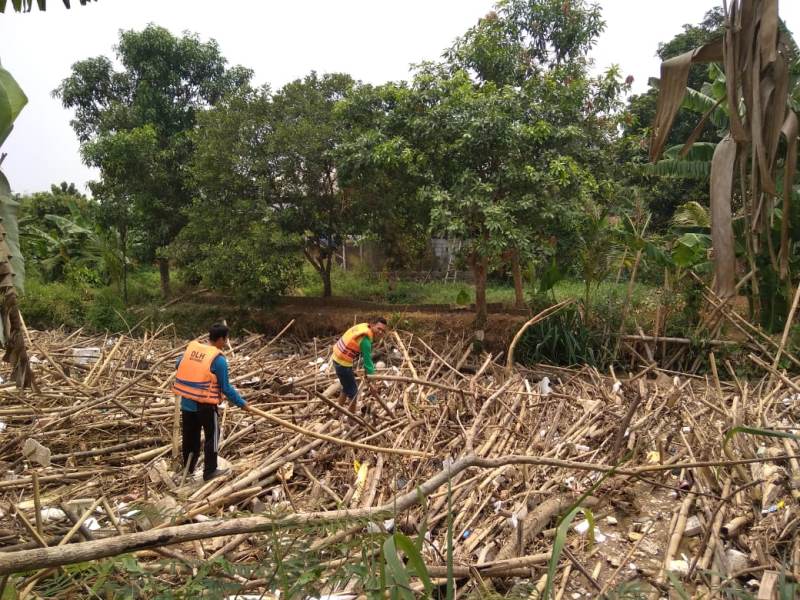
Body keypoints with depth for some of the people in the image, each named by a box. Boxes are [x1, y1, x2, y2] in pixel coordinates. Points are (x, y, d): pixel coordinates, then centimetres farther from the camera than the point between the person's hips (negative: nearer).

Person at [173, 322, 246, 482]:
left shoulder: (191, 347, 2)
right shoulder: (219, 359, -16)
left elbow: (178, 364, 21)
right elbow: (225, 388, -13)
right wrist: (241, 402, -2)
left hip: (186, 402, 6)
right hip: (205, 404, -6)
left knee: (190, 436, 21)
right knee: (212, 437, 10)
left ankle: (188, 467, 37)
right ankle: (210, 472, 17)